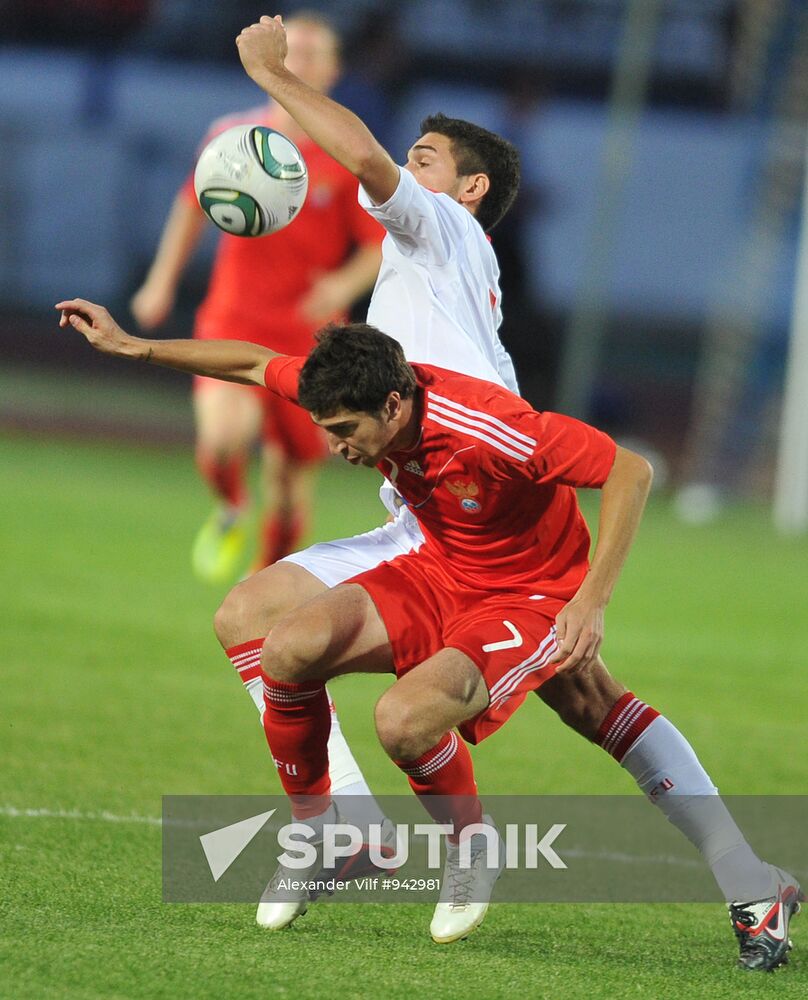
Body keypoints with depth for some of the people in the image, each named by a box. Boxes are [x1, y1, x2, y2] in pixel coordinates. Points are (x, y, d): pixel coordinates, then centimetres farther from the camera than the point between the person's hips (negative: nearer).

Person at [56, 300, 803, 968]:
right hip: (439, 575, 7)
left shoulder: (488, 428, -34)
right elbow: (255, 363, 6)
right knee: (291, 649, -18)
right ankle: (314, 837, 4)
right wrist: (131, 345, 8)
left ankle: (470, 854, -1)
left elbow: (630, 471, -29)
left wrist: (592, 601, -32)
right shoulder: (361, 394, -14)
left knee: (402, 719, -32)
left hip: (531, 599, -7)